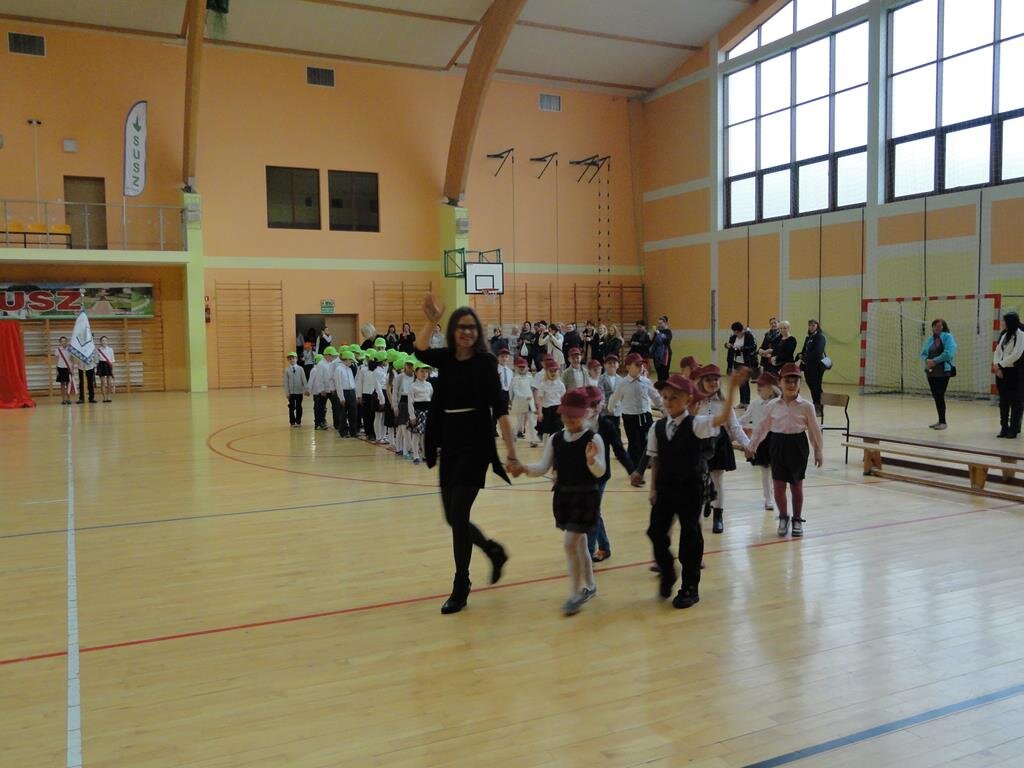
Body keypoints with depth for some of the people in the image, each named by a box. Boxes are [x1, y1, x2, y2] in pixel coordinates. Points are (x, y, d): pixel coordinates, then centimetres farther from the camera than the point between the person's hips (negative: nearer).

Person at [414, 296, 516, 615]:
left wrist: (511, 451, -25)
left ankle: (461, 588, 6)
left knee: (458, 515, -9)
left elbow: (499, 408, -16)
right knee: (452, 516, 12)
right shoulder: (447, 359, 7)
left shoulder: (485, 361, -9)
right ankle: (495, 552, 37)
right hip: (449, 445, 6)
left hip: (475, 445, -6)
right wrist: (430, 321, -8)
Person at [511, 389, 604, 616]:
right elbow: (543, 467, 1)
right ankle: (589, 586, 35)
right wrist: (525, 468, -18)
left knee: (570, 543, -10)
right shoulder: (555, 439, 3)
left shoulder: (593, 439, -12)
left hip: (586, 497, -5)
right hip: (562, 495, 6)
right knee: (579, 543, 18)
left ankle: (575, 593, 3)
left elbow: (600, 472, -16)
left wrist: (591, 460, -37)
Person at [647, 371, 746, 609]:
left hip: (690, 488, -4)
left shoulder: (696, 424, -12)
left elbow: (722, 417, -29)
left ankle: (690, 587, 19)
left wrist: (732, 387, -37)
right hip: (664, 487, 4)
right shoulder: (658, 427, 1)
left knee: (690, 536, 5)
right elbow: (655, 460, 6)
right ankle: (667, 574, 29)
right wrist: (653, 488, 5)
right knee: (656, 531, 4)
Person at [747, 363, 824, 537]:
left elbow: (814, 430, 2)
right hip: (778, 445, 1)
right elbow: (762, 427, 8)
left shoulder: (806, 406, -4)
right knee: (778, 486, 2)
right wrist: (751, 445, 11)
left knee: (796, 486, 9)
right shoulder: (772, 405, 0)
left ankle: (797, 520, 27)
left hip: (798, 446, -1)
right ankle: (783, 518, 25)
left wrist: (818, 451, 5)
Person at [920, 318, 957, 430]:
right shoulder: (930, 339, 15)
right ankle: (940, 420, 20)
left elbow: (948, 353, -16)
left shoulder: (947, 337, -5)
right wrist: (927, 360, -9)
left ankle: (943, 421, 2)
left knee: (940, 396, -7)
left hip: (943, 371, -6)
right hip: (931, 371, 6)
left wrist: (935, 361, -15)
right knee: (935, 396, 10)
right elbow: (923, 353, 12)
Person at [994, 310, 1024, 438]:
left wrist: (1000, 365, -10)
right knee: (1003, 401, 9)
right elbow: (998, 351, 9)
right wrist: (997, 366, -5)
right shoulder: (1004, 334, 11)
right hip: (1002, 371, 7)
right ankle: (1004, 428, 15)